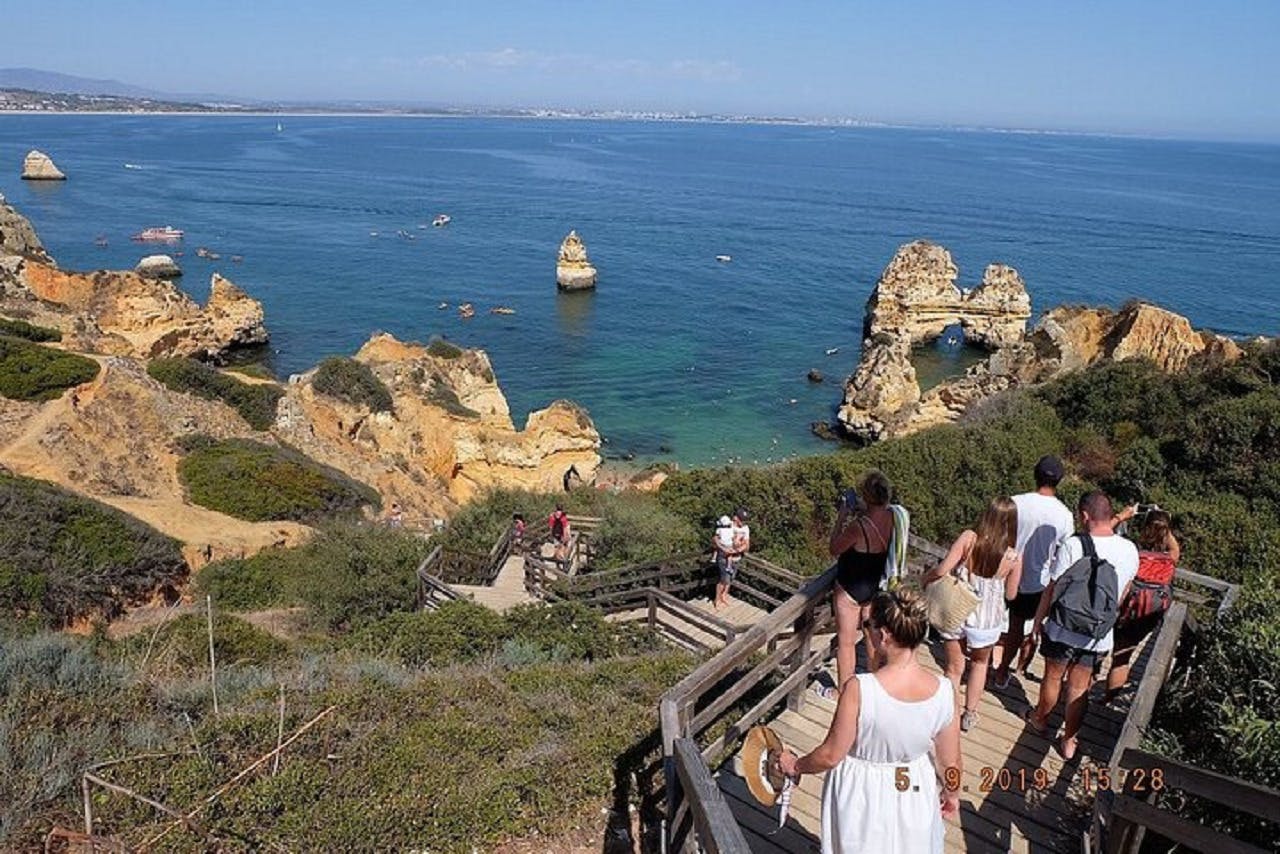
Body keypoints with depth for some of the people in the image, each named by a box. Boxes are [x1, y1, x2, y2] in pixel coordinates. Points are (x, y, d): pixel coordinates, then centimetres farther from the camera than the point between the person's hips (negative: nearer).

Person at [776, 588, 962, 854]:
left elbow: (830, 755, -20)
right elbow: (950, 762, -8)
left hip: (861, 795, -2)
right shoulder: (944, 692, -23)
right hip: (915, 794, 3)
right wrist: (952, 793, 14)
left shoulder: (859, 690, -33)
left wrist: (795, 765, 0)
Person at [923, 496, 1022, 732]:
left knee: (954, 668, 19)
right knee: (979, 663, 29)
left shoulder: (968, 539, -19)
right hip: (985, 621, 0)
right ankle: (969, 715, 37)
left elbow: (942, 570, -20)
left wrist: (927, 579, 0)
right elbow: (1010, 595, -3)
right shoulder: (1014, 558, -16)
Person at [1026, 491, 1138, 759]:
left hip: (1063, 630, -3)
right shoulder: (1130, 551, -8)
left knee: (1052, 677, 20)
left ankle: (1040, 719, 42)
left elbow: (1051, 589, -13)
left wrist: (1038, 620, 2)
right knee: (1079, 688, 16)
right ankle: (1068, 740, 28)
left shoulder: (1072, 546, -22)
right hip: (1098, 636, 3)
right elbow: (1122, 593, 8)